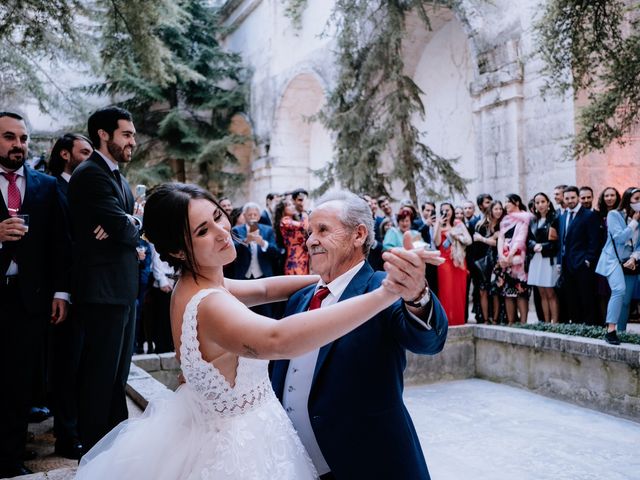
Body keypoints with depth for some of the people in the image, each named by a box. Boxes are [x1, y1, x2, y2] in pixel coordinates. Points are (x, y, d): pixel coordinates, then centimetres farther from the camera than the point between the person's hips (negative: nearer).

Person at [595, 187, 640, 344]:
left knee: (626, 301, 5)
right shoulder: (614, 215, -5)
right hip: (614, 260, -6)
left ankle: (621, 332, 17)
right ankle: (610, 330, -31)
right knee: (619, 290, -28)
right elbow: (619, 238, -15)